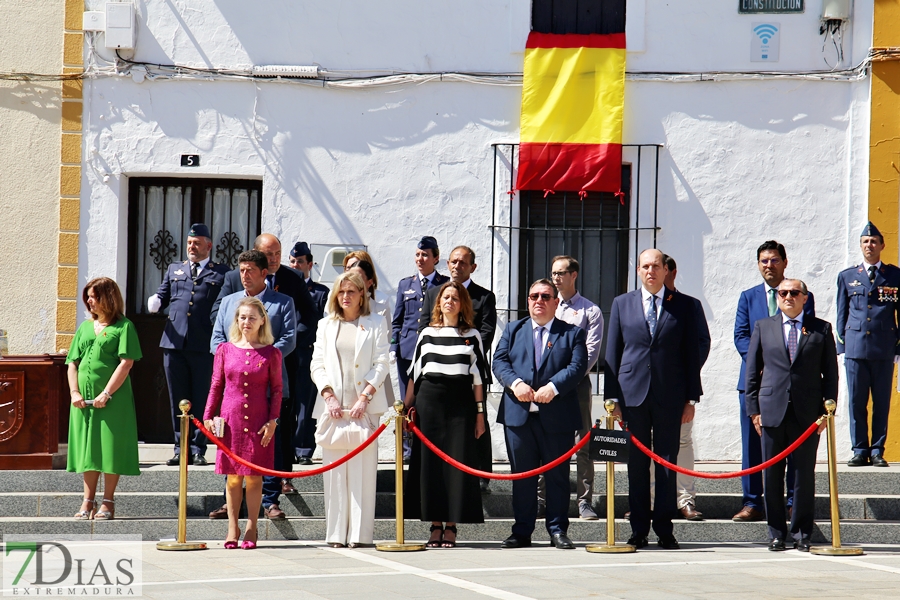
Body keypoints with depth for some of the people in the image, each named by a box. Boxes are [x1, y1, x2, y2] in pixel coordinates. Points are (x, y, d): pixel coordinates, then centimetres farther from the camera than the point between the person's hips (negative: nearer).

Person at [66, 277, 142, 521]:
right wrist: (74, 392, 0)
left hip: (113, 398, -5)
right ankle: (88, 501, 11)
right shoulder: (85, 327, 15)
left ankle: (108, 501, 3)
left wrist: (106, 393, -15)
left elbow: (126, 363, -10)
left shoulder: (123, 326, -2)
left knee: (110, 448, -3)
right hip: (85, 399, 5)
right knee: (87, 446, 6)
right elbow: (73, 363, 15)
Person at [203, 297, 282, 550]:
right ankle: (233, 527, 14)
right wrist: (208, 416, 3)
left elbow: (277, 389, 3)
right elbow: (216, 386, 9)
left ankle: (251, 528, 12)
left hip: (259, 422, -1)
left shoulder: (271, 353, 0)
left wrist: (273, 420, -5)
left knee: (254, 477, 2)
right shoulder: (225, 350, 5)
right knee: (233, 477, 5)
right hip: (231, 420, 1)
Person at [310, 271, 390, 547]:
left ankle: (360, 533, -5)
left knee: (363, 467, -5)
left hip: (365, 405, -2)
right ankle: (336, 533, 2)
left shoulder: (376, 324, 8)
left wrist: (364, 398, -10)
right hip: (333, 404, 2)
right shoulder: (326, 326, 15)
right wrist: (329, 396, -6)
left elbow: (381, 364, 1)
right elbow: (318, 365, 9)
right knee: (334, 467, -1)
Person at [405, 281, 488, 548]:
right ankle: (435, 525, 5)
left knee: (457, 462, -3)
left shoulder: (472, 335, 8)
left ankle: (451, 525, 3)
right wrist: (406, 408, 6)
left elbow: (478, 376, 7)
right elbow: (415, 374, 12)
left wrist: (480, 412, 2)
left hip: (460, 403, -1)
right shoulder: (427, 334, 11)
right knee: (430, 462, -1)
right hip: (429, 402, 1)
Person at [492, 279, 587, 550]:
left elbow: (578, 366, -5)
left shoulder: (572, 333, 8)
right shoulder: (513, 330, 15)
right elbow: (499, 361, 5)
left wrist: (553, 387, -19)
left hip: (557, 415, -2)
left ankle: (558, 530, 9)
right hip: (518, 414, 2)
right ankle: (522, 531, 11)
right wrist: (515, 383, -15)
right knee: (522, 475, 5)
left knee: (557, 475, 2)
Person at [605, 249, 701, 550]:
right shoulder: (622, 304, 10)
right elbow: (612, 353, 10)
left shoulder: (683, 305, 6)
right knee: (636, 464, 3)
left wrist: (691, 398, 1)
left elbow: (692, 353, 6)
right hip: (632, 394, 1)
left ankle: (664, 529, 7)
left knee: (667, 463, 1)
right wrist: (612, 396, 3)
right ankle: (639, 530, 8)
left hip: (669, 396, -1)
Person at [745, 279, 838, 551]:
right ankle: (776, 533, 10)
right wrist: (754, 409, 3)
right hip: (772, 411, 1)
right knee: (772, 474, 2)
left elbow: (830, 373, 8)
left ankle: (802, 534, 10)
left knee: (805, 474, 1)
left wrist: (828, 409, -2)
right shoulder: (762, 327, 12)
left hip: (807, 413, -1)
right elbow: (752, 372, 10)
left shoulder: (821, 330, 9)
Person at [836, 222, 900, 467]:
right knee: (856, 403, 1)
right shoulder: (847, 277, 11)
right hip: (855, 348, 1)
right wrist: (842, 346, 6)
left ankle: (878, 451, 7)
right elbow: (842, 316, 13)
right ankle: (860, 451, 7)